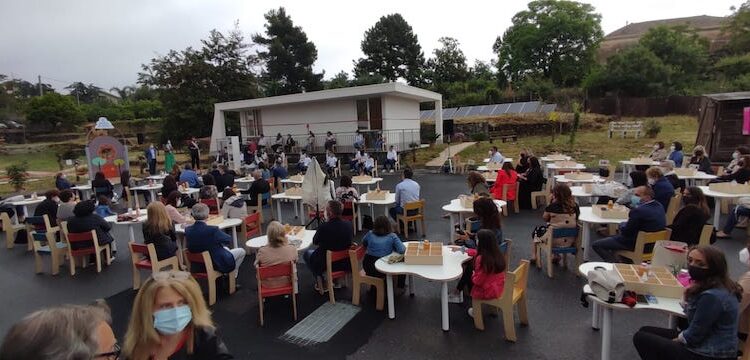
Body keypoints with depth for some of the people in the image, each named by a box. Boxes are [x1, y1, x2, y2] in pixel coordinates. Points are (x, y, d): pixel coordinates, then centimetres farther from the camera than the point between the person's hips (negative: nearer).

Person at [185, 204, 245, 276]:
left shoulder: (187, 230, -13)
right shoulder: (212, 230, -34)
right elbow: (229, 240, -17)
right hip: (219, 264, -7)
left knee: (226, 248, 34)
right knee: (241, 251, 18)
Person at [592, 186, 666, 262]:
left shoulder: (638, 211, -28)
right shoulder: (659, 206, 1)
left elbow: (625, 232, -21)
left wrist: (622, 225, 1)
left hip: (635, 244, -9)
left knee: (596, 245, -5)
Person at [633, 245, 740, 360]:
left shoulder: (712, 296, -29)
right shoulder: (717, 286, 2)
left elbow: (692, 337, -22)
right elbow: (691, 313, 14)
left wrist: (674, 341, -4)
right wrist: (689, 296, -4)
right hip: (706, 345, 10)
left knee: (641, 338, -4)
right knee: (645, 331, 16)